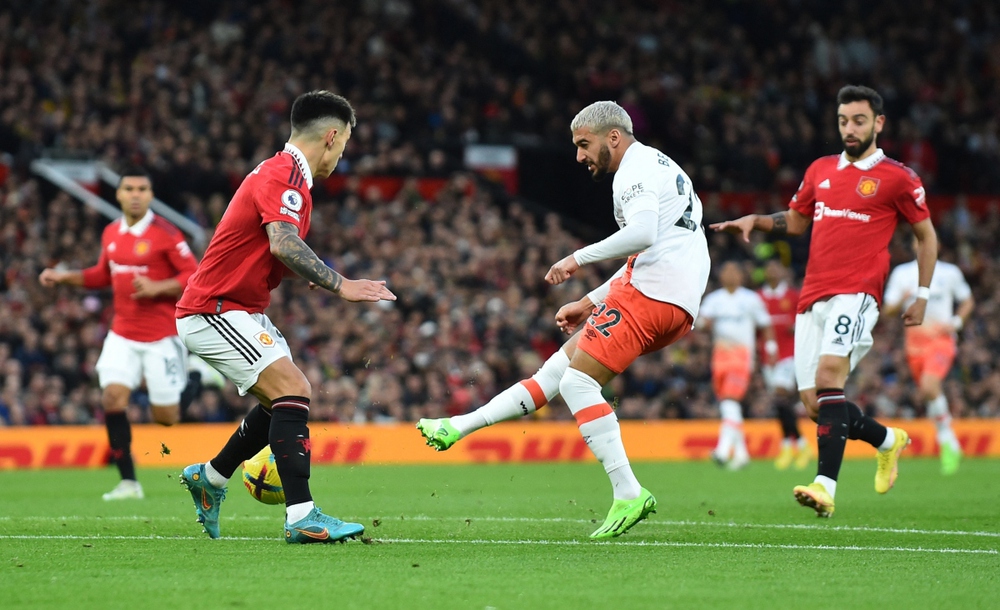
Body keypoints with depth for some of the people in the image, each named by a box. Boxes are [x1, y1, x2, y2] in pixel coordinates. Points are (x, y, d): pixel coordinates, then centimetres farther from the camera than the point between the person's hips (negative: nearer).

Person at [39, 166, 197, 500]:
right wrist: (65, 277, 14)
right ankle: (128, 482, -9)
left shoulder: (165, 234, -11)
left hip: (161, 337, -5)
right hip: (123, 335, 5)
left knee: (166, 416, -3)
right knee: (112, 396, -14)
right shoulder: (111, 234, 7)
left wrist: (156, 288, -23)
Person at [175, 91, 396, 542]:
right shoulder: (283, 175, -18)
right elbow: (284, 244, -33)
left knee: (287, 398, 16)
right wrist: (340, 285, -34)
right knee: (292, 391, -20)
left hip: (242, 311, 11)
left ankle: (209, 478, 30)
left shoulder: (285, 174, 15)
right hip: (213, 311, -11)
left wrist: (318, 277, 17)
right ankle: (301, 517, -25)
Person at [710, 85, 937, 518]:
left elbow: (926, 235, 12)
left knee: (830, 371, -30)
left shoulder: (897, 178, 3)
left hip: (857, 292, -6)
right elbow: (795, 222, 30)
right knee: (813, 402, 2)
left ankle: (826, 485, -37)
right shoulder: (820, 170, 18)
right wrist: (755, 220, 12)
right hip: (813, 298, 6)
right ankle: (887, 440, 31)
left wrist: (922, 296, 8)